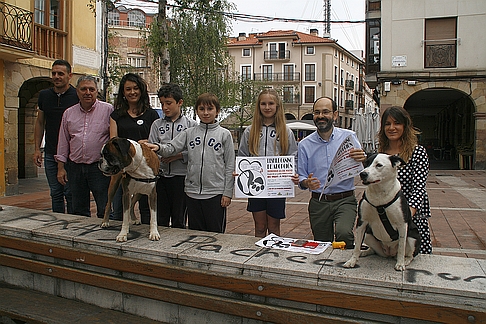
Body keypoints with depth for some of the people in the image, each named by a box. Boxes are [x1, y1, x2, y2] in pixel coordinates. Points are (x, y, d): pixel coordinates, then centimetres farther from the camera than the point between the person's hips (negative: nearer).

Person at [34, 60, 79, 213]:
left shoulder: (77, 96, -5)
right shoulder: (44, 95, 10)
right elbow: (40, 123, 16)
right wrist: (37, 148, 10)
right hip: (50, 154, 5)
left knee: (70, 193, -1)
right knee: (55, 193, 12)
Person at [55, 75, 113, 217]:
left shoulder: (108, 110, -2)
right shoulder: (69, 113, 11)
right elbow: (63, 142, 14)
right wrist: (61, 167, 10)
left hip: (100, 167, -4)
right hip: (75, 167, 4)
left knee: (105, 211, -1)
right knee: (79, 211, 13)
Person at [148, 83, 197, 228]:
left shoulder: (191, 125, 1)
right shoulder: (157, 124, 11)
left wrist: (180, 155, -16)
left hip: (181, 177, -3)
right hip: (160, 177, 3)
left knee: (179, 222, 7)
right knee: (159, 221, 9)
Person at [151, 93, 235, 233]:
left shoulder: (224, 134, 1)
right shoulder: (189, 133, 9)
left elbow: (230, 165, -1)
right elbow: (171, 148, -1)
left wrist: (227, 193, -5)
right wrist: (158, 147, -23)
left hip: (216, 193, -3)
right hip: (192, 191, 3)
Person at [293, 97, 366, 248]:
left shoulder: (349, 136, 3)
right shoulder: (305, 144, 6)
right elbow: (301, 177, 8)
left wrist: (363, 159, -23)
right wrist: (307, 183, -14)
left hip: (345, 200, -2)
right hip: (318, 203, 2)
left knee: (343, 233, -26)